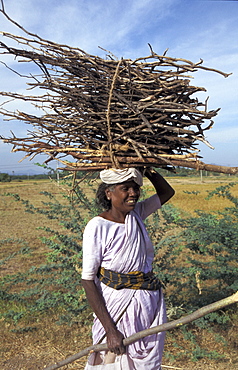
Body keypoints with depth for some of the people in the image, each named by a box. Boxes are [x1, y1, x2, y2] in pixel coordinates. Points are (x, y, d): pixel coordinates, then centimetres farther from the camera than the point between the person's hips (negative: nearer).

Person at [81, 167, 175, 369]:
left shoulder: (136, 214, -1)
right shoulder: (97, 227, -18)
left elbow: (167, 192, 14)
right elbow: (88, 280, -17)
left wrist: (147, 169, 0)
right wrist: (110, 329, -20)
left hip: (151, 306, 6)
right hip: (118, 308, -6)